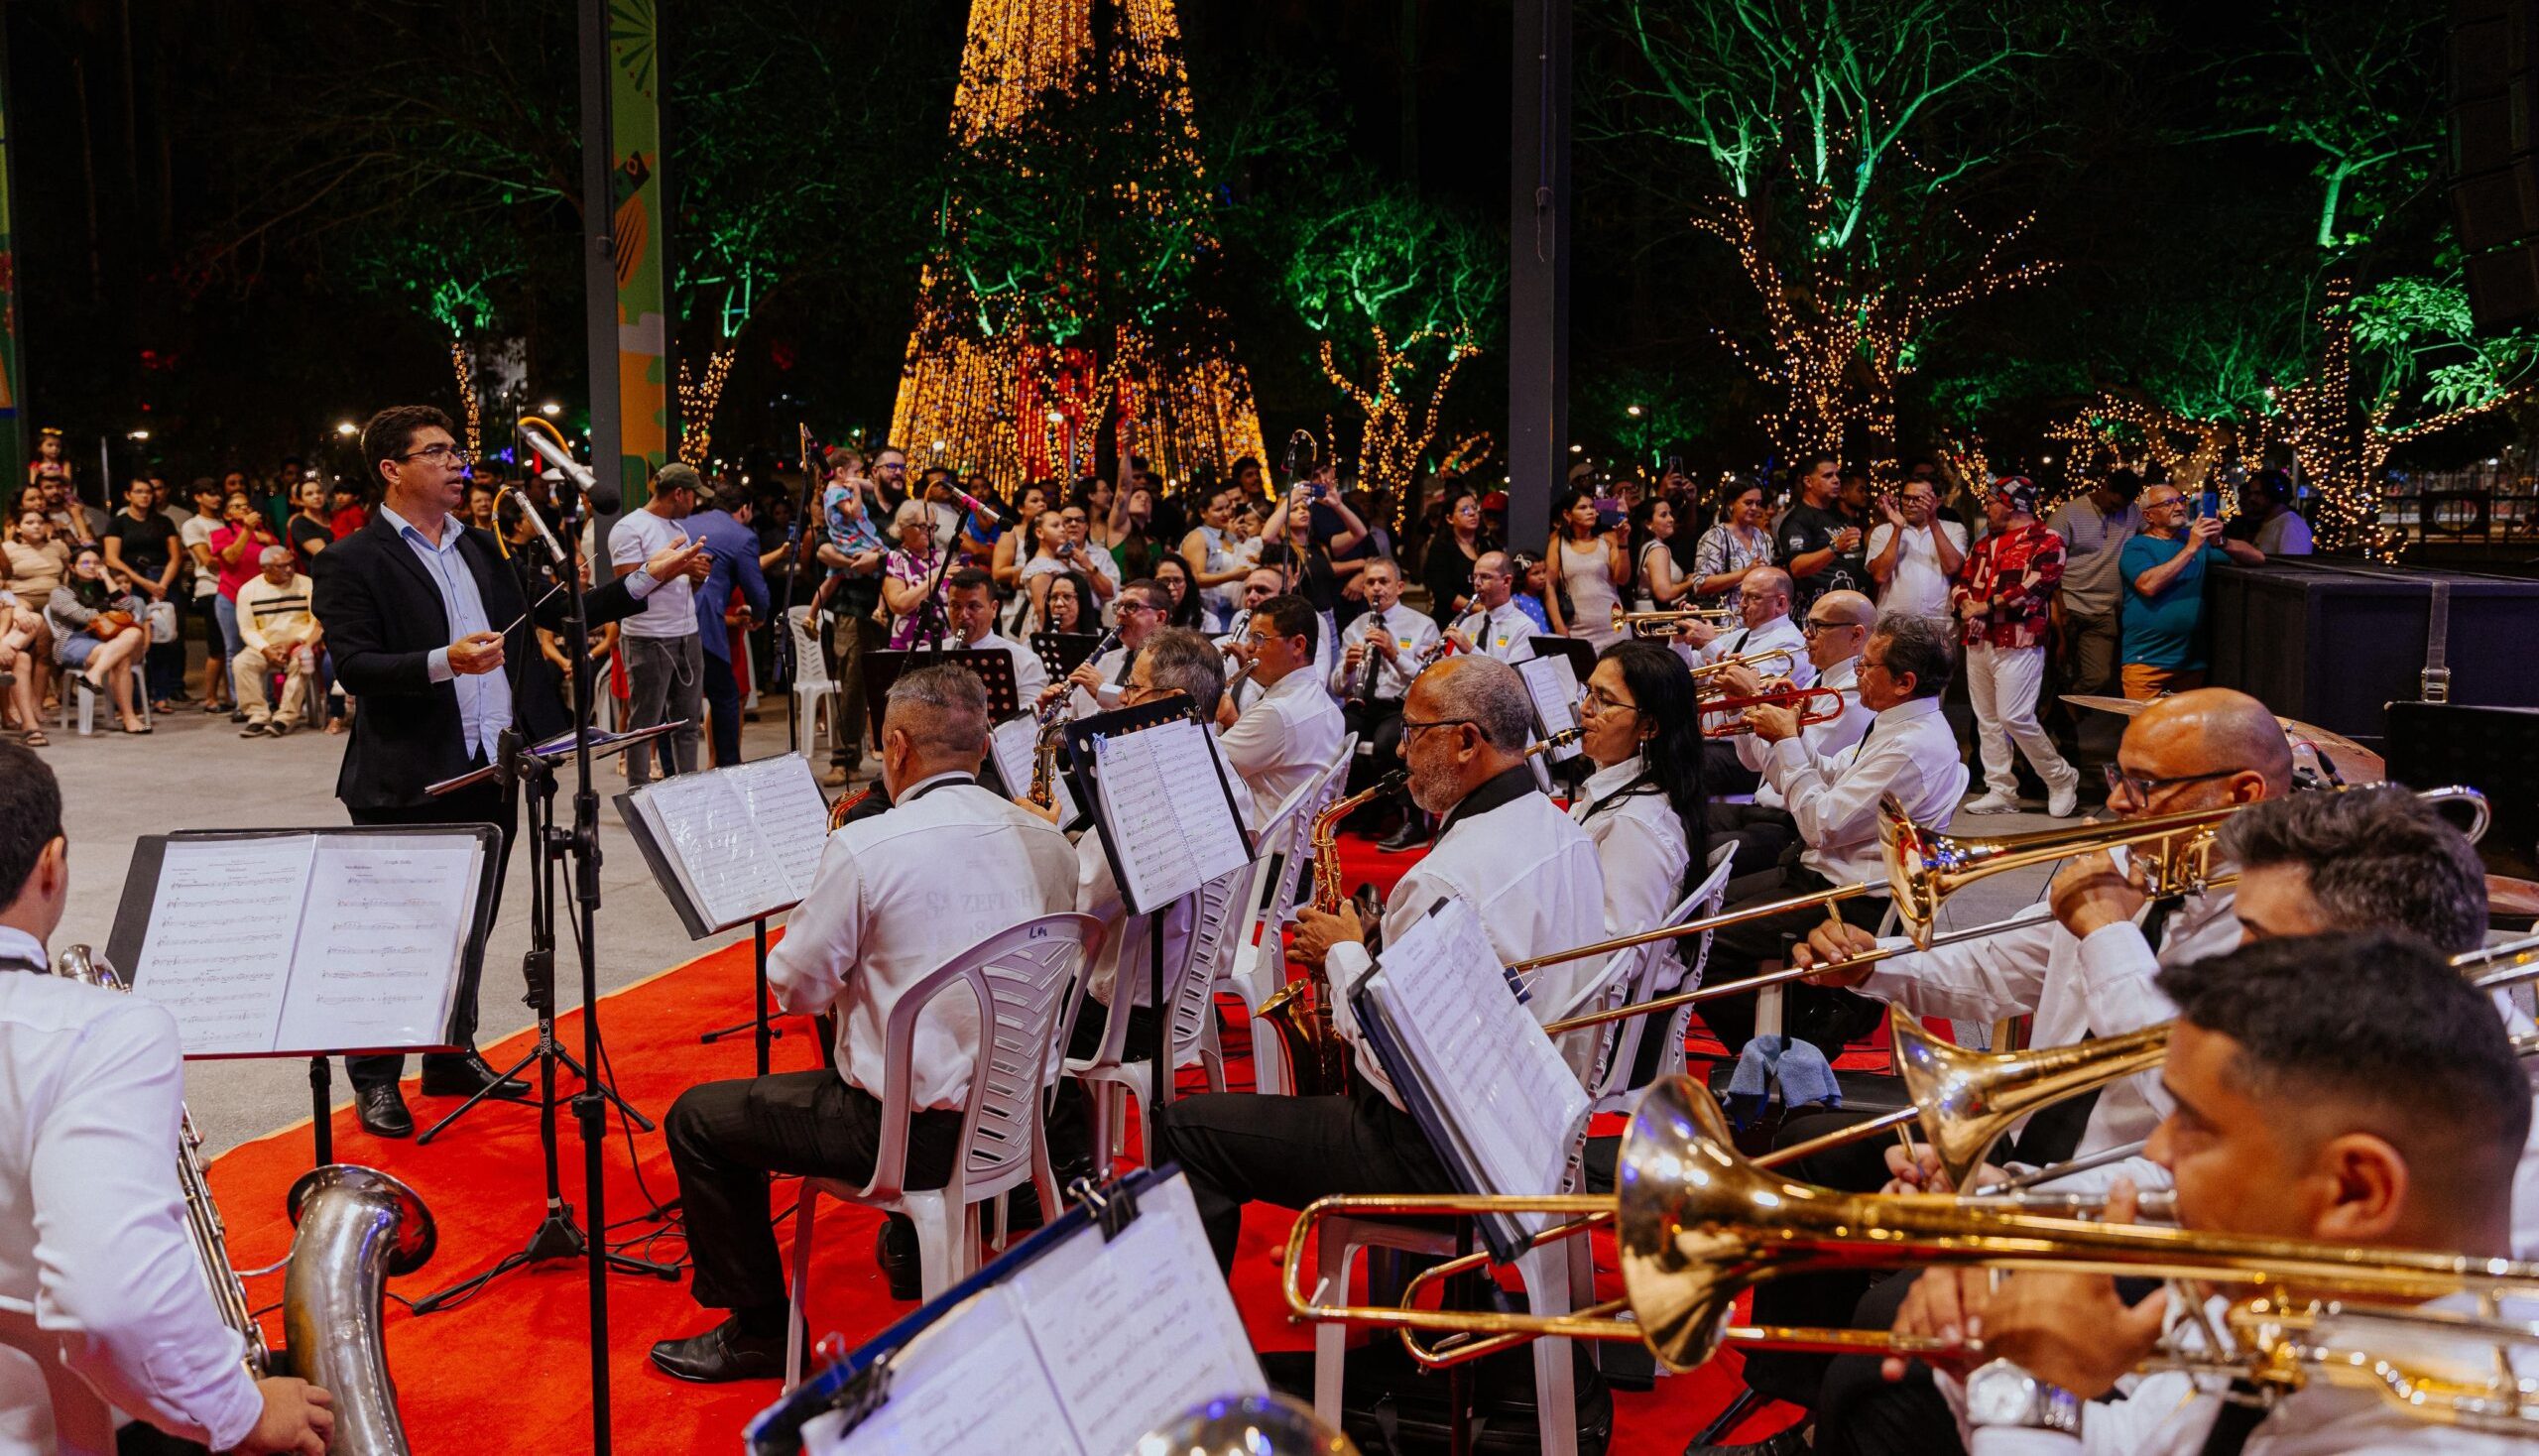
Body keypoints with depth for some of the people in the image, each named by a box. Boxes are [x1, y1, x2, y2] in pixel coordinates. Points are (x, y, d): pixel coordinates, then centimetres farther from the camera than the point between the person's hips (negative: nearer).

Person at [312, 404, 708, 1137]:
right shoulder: (351, 562, -8)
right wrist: (444, 661, -31)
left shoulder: (480, 548, 14)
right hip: (407, 784, -6)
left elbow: (555, 613, 13)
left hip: (489, 772, 6)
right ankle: (375, 1080, 18)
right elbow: (353, 666, -16)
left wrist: (649, 578, 7)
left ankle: (453, 1058, 31)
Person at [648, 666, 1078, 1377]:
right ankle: (914, 1246, 51)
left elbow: (795, 989, -9)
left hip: (911, 1129, -7)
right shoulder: (1049, 844, -1)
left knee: (696, 1118, 12)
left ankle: (758, 1331, 19)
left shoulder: (865, 847, -18)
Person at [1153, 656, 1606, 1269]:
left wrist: (1343, 954, -9)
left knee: (1185, 1128, -2)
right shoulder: (1568, 834, 3)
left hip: (1439, 1154, -10)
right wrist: (1365, 954, 8)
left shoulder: (1446, 877, -27)